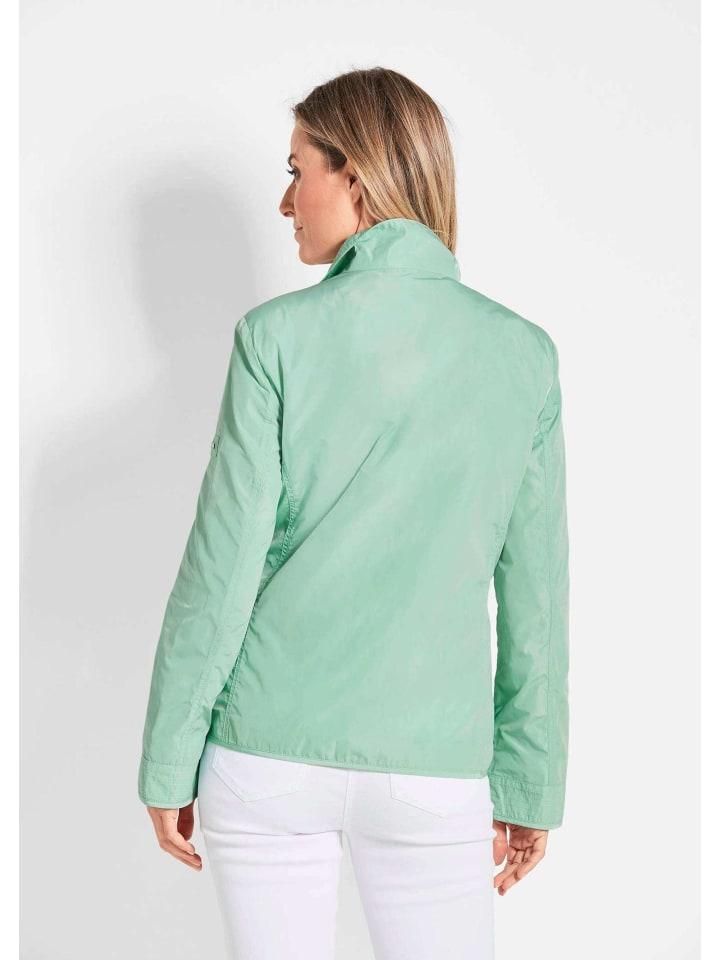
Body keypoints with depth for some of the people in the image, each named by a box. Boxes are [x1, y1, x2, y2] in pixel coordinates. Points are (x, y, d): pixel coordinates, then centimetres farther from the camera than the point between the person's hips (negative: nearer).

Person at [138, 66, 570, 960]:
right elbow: (536, 594, 2)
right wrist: (532, 785, 11)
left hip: (269, 752, -1)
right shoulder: (524, 353, -1)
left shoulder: (279, 336, -8)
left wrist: (168, 765, 2)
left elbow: (221, 569, -8)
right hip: (434, 764, 1)